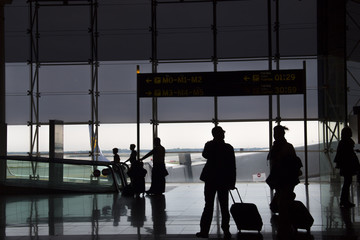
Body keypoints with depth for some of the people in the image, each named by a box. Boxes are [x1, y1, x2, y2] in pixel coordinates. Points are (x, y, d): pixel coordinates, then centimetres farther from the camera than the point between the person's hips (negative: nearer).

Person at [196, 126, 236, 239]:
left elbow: (205, 155, 13)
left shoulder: (209, 145, -7)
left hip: (210, 180, 0)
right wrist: (232, 182, 1)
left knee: (209, 206, 5)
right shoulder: (228, 148, -6)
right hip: (224, 181, 0)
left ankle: (204, 231, 4)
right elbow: (232, 167, -5)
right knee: (224, 207, 7)